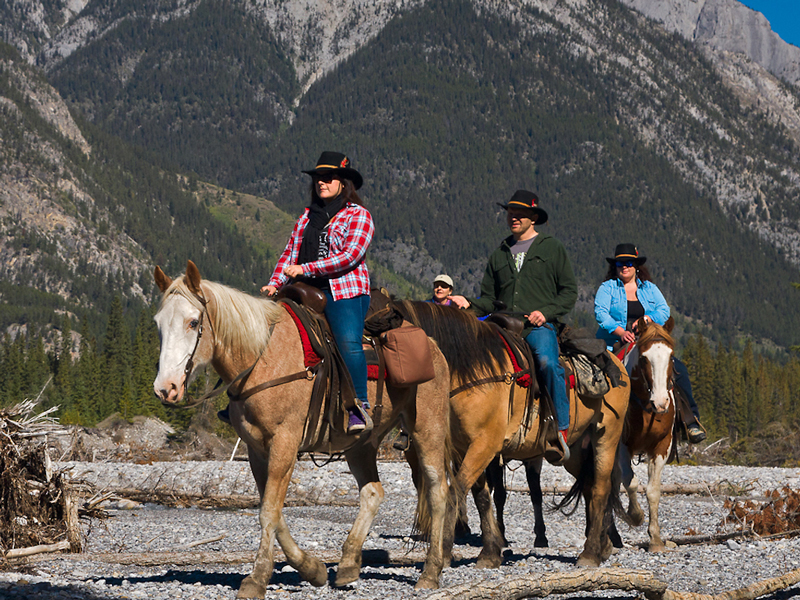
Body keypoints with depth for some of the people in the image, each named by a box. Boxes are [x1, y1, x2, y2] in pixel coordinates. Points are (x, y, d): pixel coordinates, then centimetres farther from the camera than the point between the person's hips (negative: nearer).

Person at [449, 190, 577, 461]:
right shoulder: (499, 254, 23)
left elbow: (569, 292, 8)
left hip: (539, 327, -4)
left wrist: (546, 312, -8)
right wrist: (470, 304, 1)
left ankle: (561, 429, -29)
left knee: (547, 362, -35)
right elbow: (489, 299, 23)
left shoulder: (552, 248, 11)